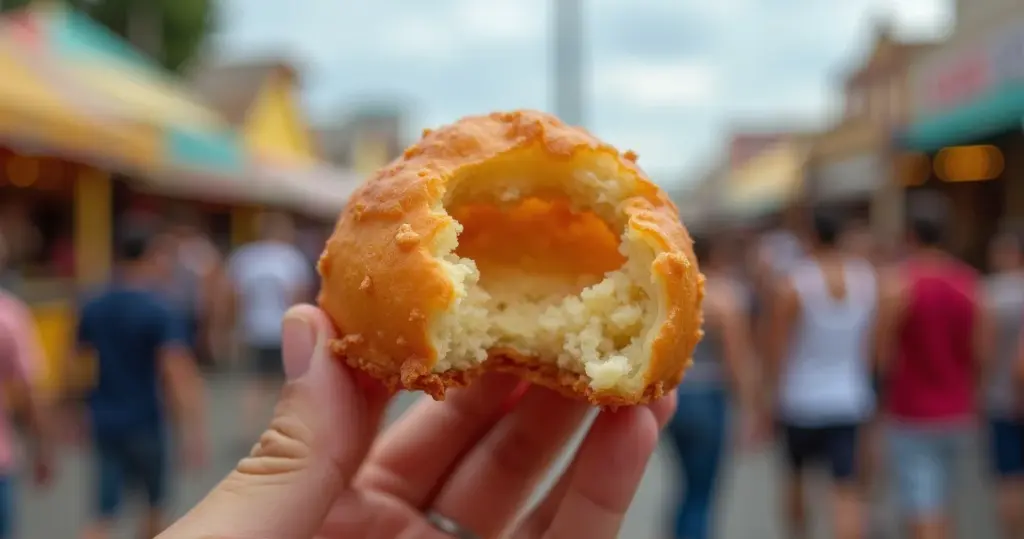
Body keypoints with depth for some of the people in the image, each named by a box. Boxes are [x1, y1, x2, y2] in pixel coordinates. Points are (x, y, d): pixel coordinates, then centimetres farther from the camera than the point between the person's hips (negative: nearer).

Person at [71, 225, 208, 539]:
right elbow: (176, 374, -23)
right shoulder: (160, 311, -15)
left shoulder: (93, 307, 4)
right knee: (154, 501, 19)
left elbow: (77, 361, 12)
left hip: (104, 419, 5)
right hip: (142, 421, -5)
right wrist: (192, 429, -24)